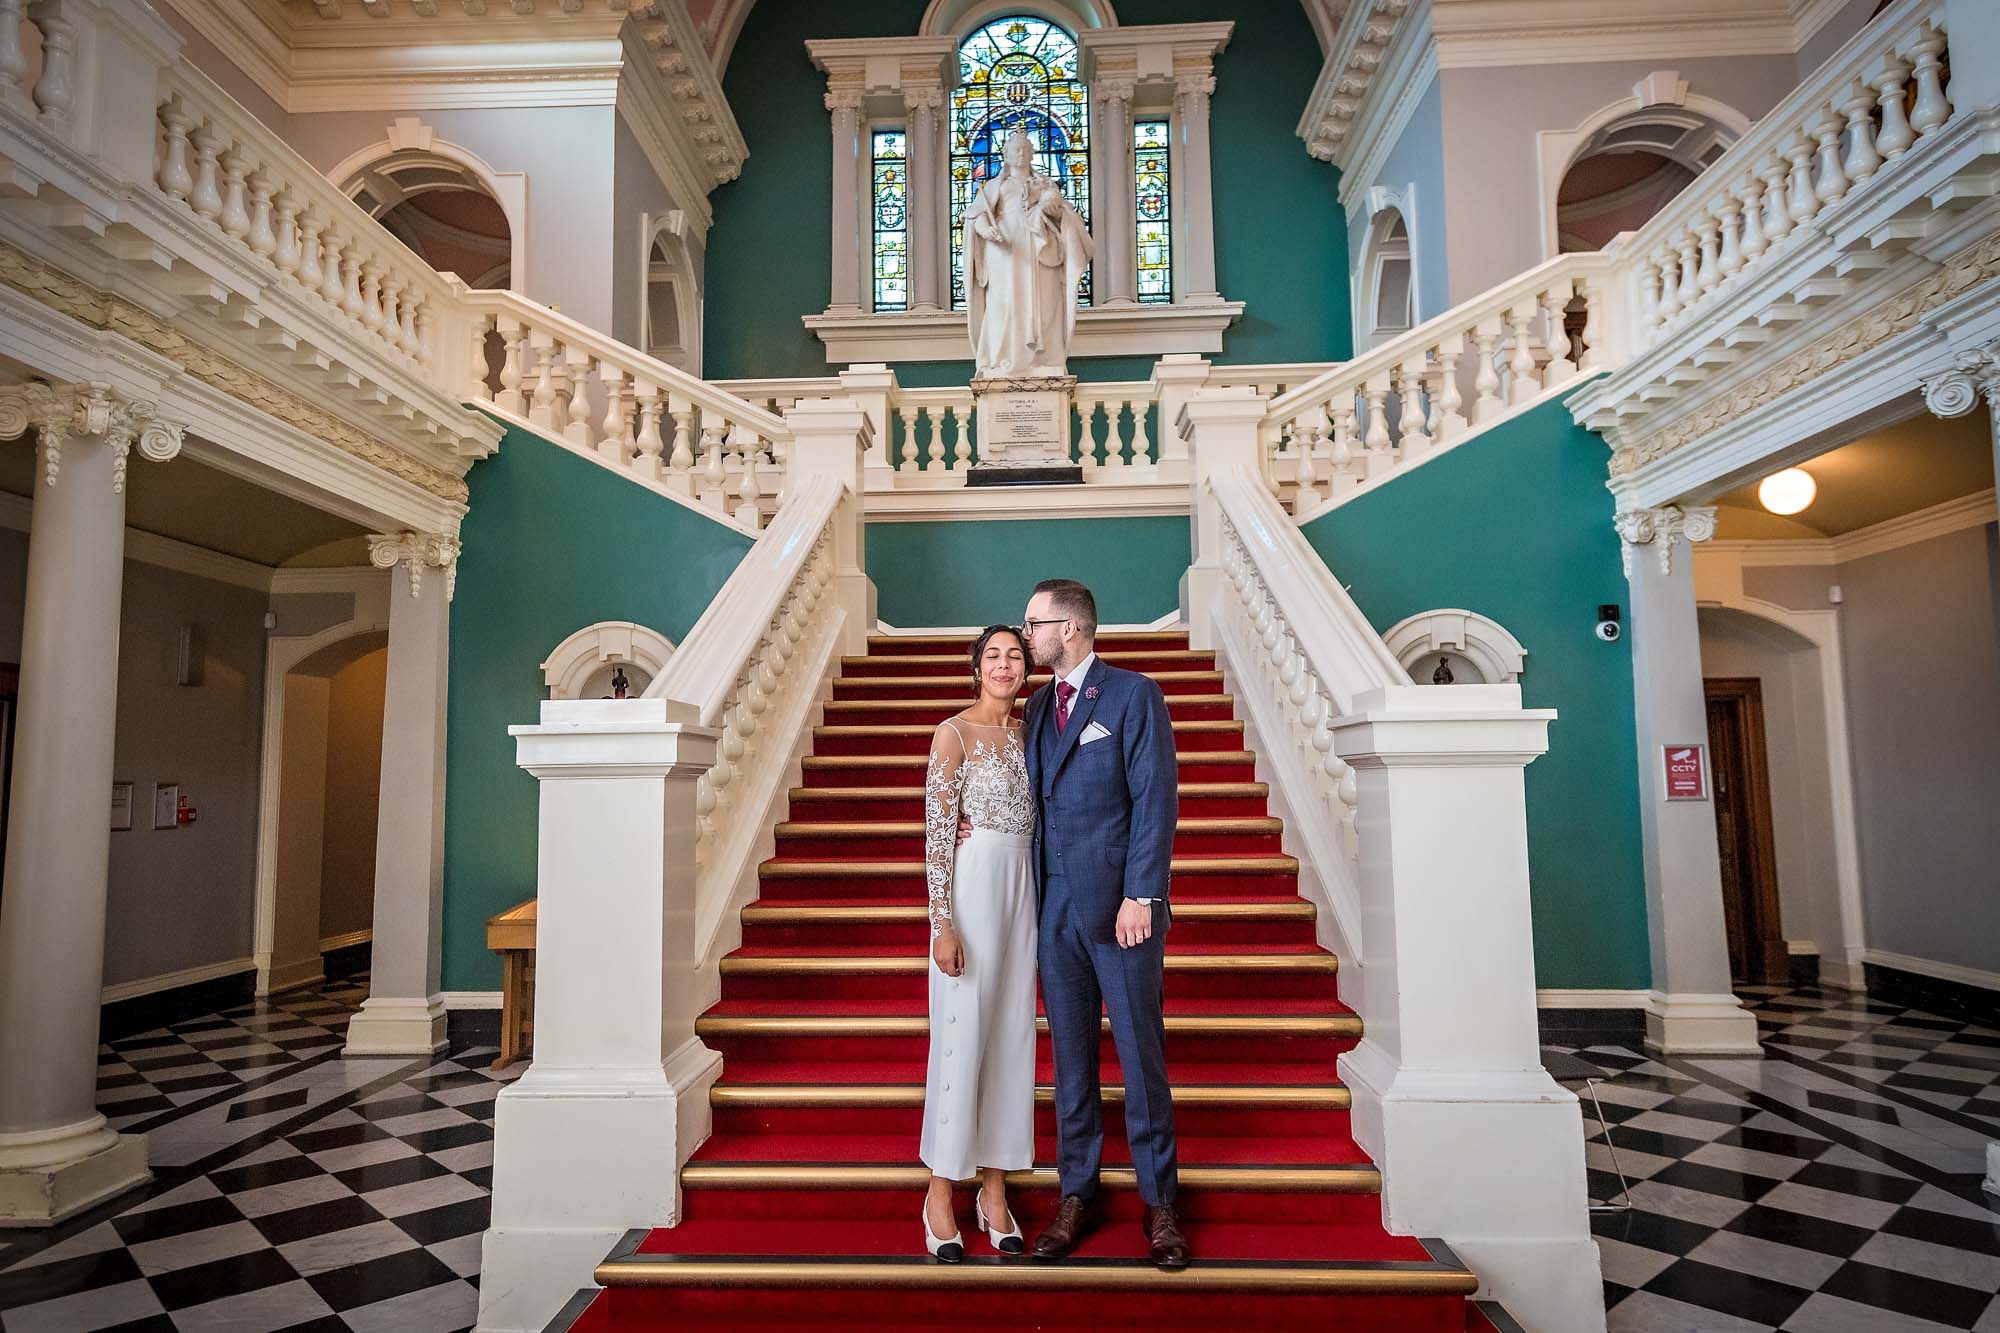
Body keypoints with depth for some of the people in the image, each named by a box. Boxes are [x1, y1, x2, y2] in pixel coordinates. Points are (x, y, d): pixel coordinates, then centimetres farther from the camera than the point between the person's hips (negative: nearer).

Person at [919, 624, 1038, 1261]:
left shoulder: (1026, 735, 12)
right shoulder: (954, 733, -6)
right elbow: (936, 832, -10)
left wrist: (1040, 904, 9)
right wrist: (942, 923, -15)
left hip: (1023, 886, 6)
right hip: (971, 884, -6)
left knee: (1012, 1034, 10)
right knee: (961, 1034, -1)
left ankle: (994, 1190, 22)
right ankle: (940, 1195, 14)